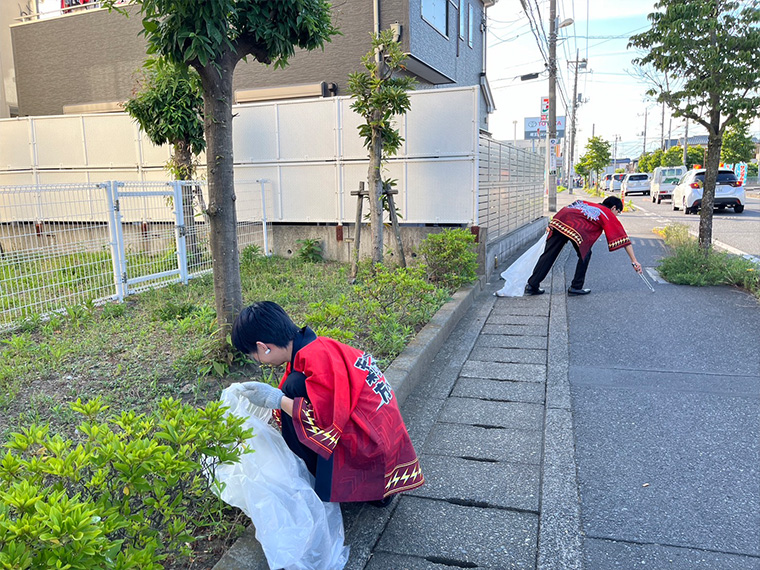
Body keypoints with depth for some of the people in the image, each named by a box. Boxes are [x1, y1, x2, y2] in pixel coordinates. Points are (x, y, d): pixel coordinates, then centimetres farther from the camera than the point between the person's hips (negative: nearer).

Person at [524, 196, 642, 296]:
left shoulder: (588, 204, 38)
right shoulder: (609, 215, 22)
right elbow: (622, 238, 20)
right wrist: (634, 261, 21)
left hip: (558, 220, 6)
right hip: (576, 228, -5)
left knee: (549, 254, 8)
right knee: (585, 255, 16)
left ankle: (532, 286, 8)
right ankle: (575, 287, 20)